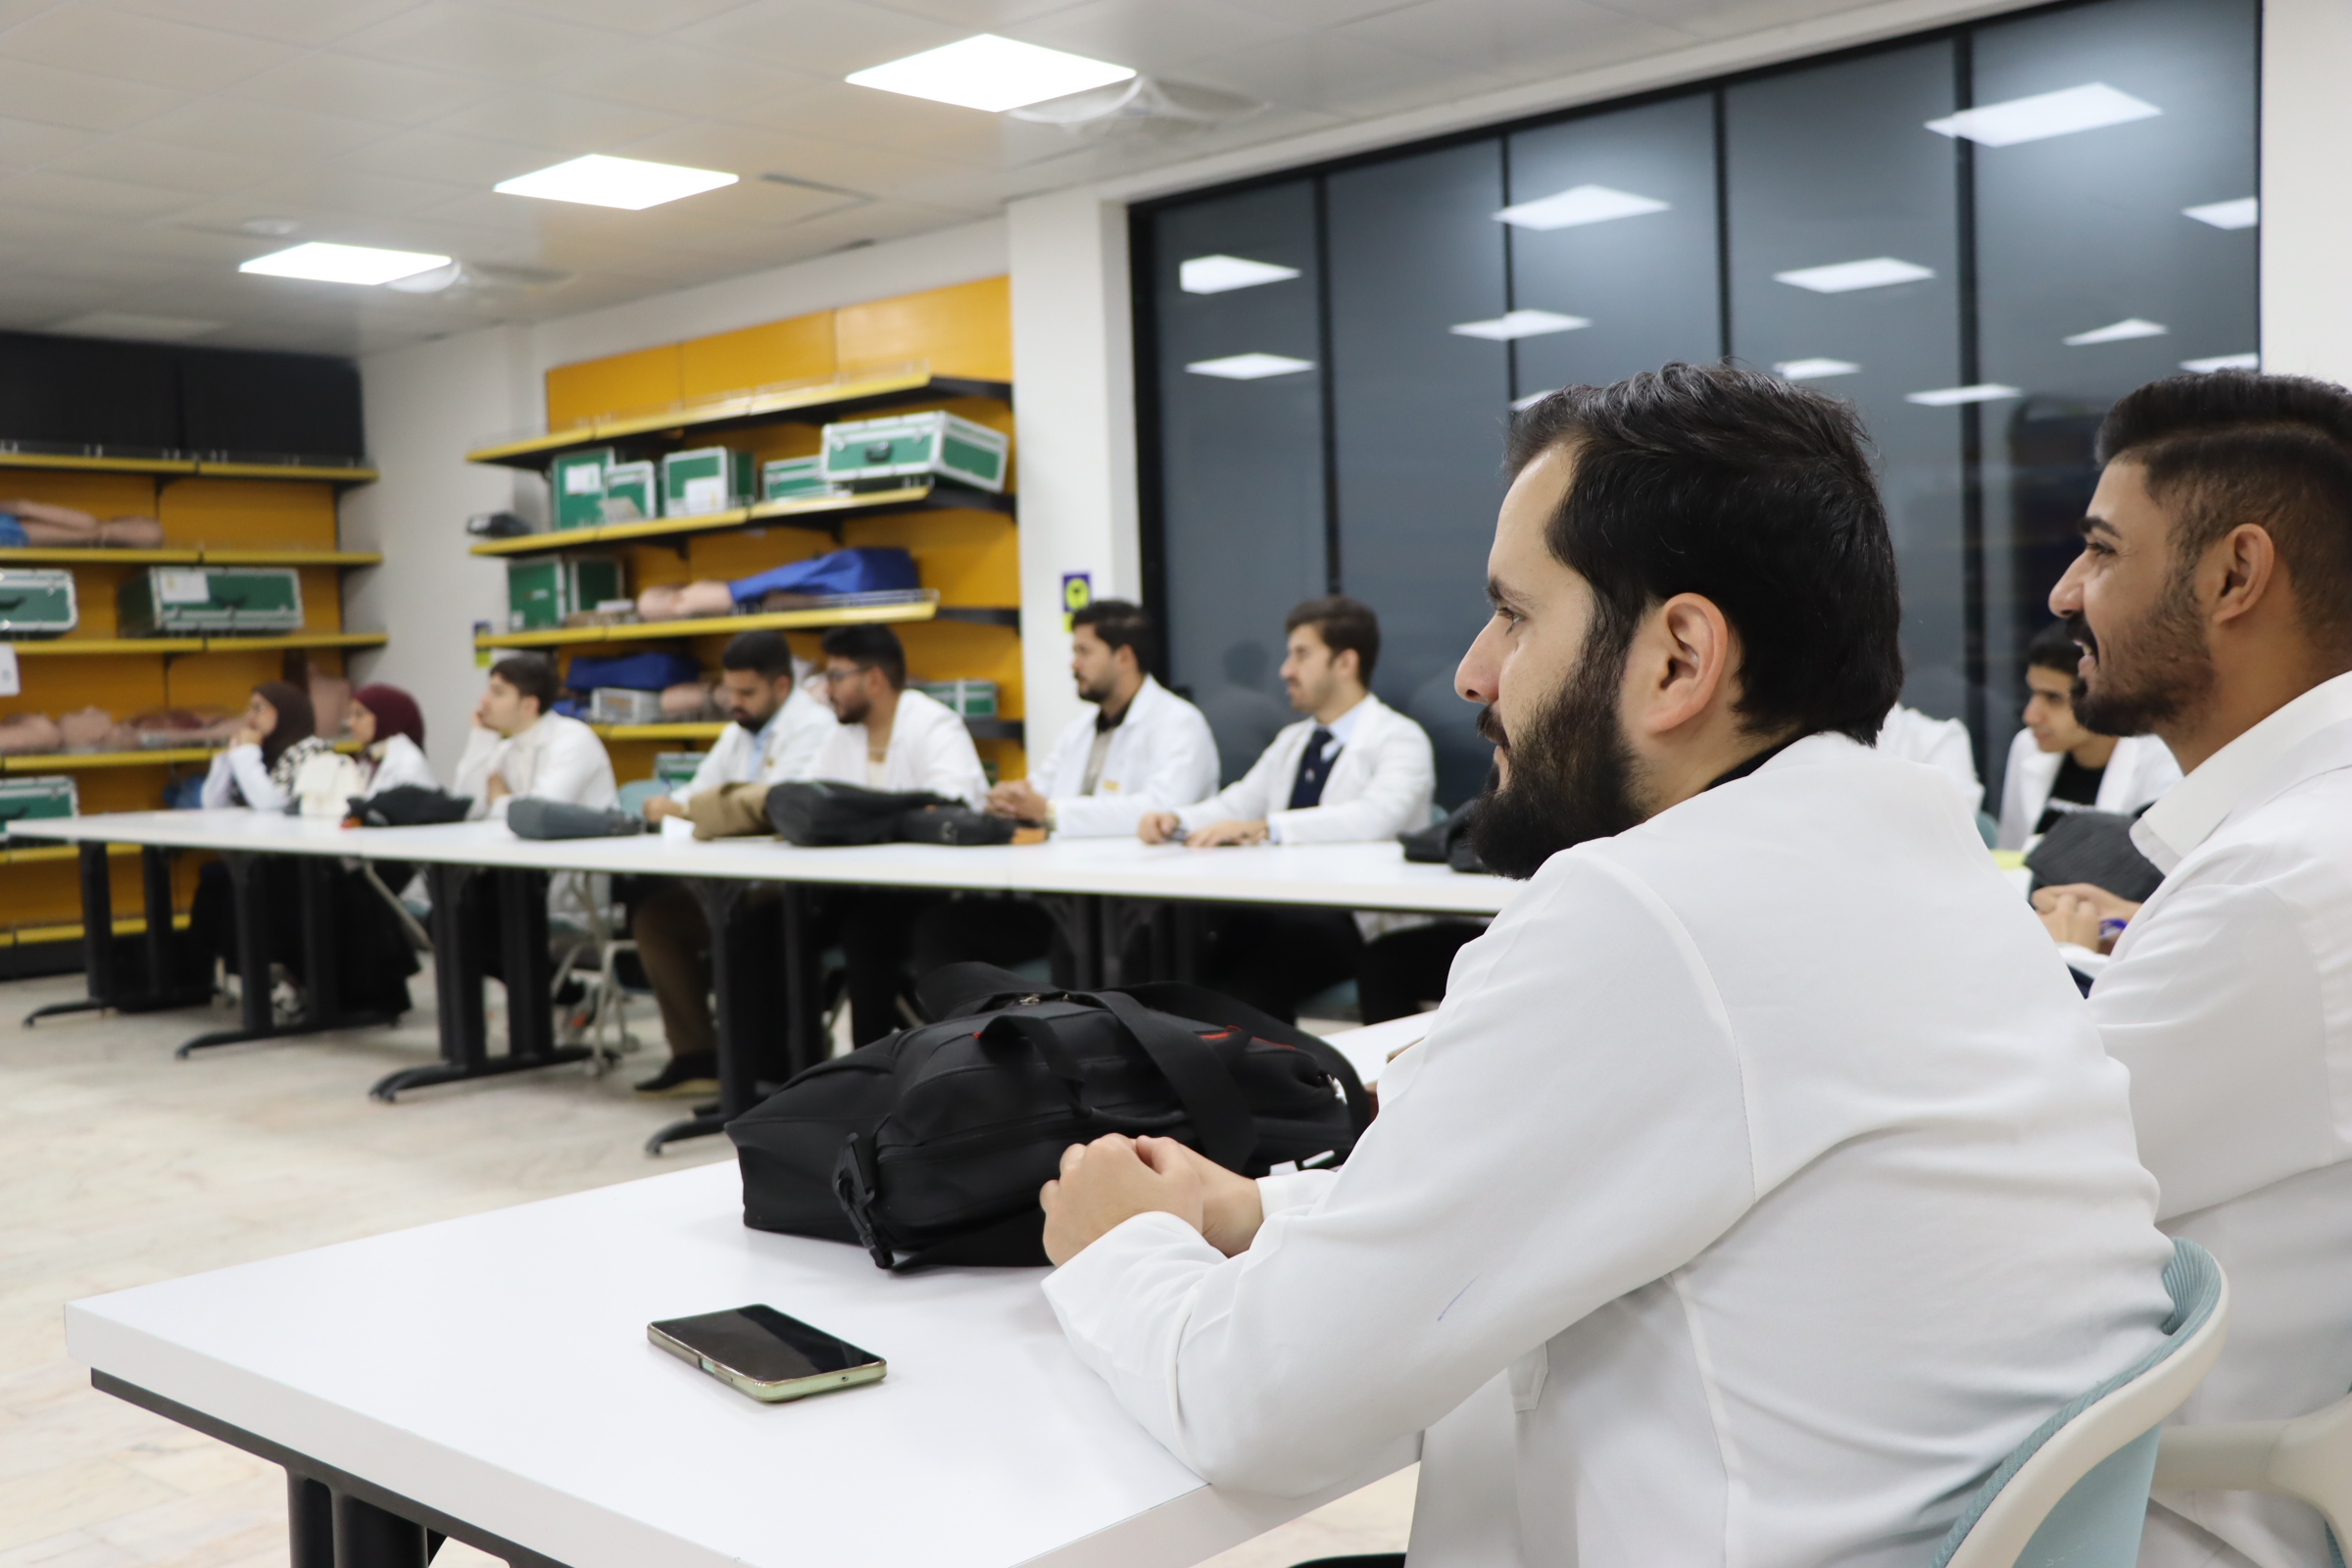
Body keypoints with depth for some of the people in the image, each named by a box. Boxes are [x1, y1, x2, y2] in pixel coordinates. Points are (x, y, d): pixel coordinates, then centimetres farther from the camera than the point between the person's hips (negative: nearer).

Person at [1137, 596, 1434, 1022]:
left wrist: (1261, 828, -28)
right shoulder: (1291, 741, 27)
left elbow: (1374, 818, -20)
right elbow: (1237, 805, 21)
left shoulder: (1399, 739, -1)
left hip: (1358, 919, -7)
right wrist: (1175, 820, -2)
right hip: (1280, 905, 7)